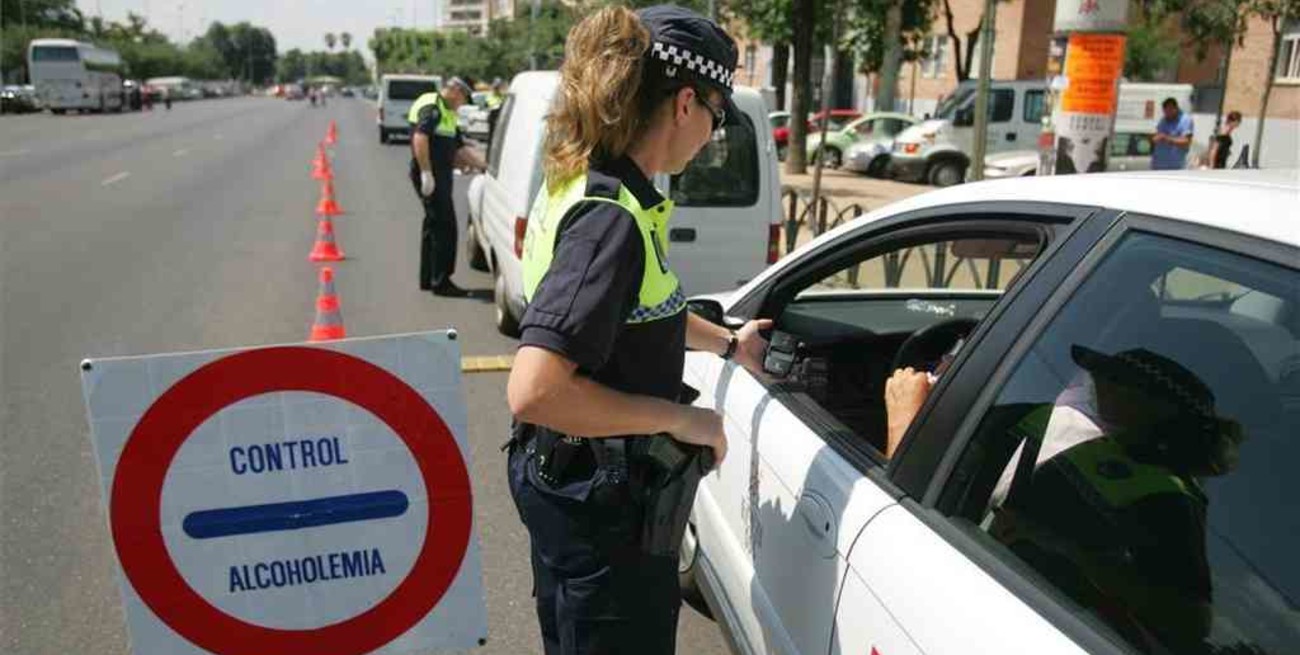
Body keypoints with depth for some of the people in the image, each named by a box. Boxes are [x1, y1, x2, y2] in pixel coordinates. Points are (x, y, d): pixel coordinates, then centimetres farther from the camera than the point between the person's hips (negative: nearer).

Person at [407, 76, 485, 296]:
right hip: (430, 175, -11)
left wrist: (485, 165, 19)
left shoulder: (447, 114, 22)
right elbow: (420, 137, -25)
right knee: (445, 227, -9)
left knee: (434, 225, 14)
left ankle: (428, 278, 22)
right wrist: (426, 173, -28)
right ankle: (440, 281, -4)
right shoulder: (431, 108, -11)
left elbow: (459, 149, 25)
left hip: (441, 175, 11)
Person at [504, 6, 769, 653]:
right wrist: (679, 418, -24)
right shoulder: (610, 217, -27)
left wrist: (727, 343, 30)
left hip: (562, 472, 9)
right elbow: (534, 391, -34)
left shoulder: (579, 183, 3)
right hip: (599, 497, -9)